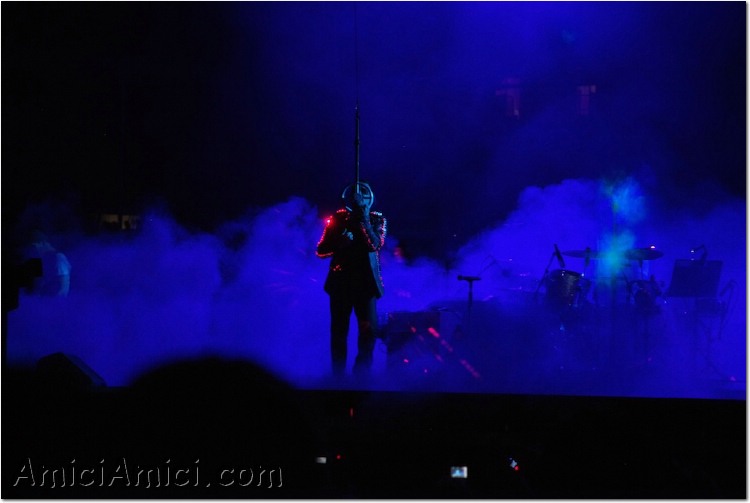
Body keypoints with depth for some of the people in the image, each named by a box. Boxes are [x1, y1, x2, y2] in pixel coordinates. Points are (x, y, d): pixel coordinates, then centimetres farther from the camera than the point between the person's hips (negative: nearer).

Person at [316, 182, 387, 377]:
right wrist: (339, 243, -17)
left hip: (366, 282, -1)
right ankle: (338, 375, 16)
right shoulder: (338, 219, 2)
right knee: (339, 332, 5)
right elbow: (320, 250, 1)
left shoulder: (377, 219, 1)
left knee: (368, 331, -7)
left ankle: (361, 374, 9)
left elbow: (376, 244, -17)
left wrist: (363, 220, -18)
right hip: (341, 282, 1)